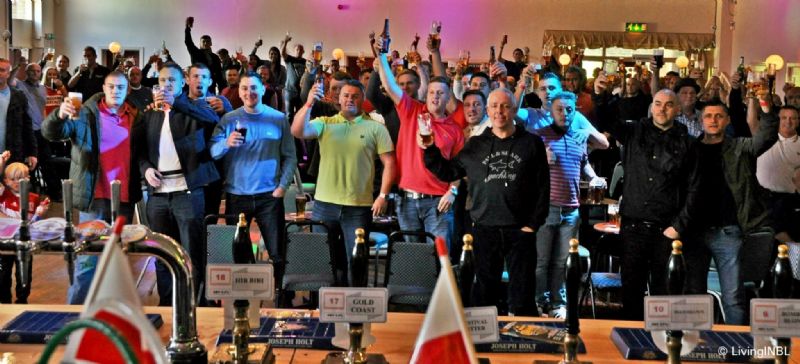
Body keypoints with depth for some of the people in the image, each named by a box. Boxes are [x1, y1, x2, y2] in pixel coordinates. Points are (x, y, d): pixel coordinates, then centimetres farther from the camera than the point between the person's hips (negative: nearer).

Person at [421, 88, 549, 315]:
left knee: (522, 295, 2)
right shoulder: (476, 145, 10)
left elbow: (543, 187, 1)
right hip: (485, 229, 2)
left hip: (520, 230, -2)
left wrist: (533, 224, -6)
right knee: (484, 294, 9)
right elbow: (447, 172, 14)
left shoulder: (532, 143, 3)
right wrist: (429, 150, -1)